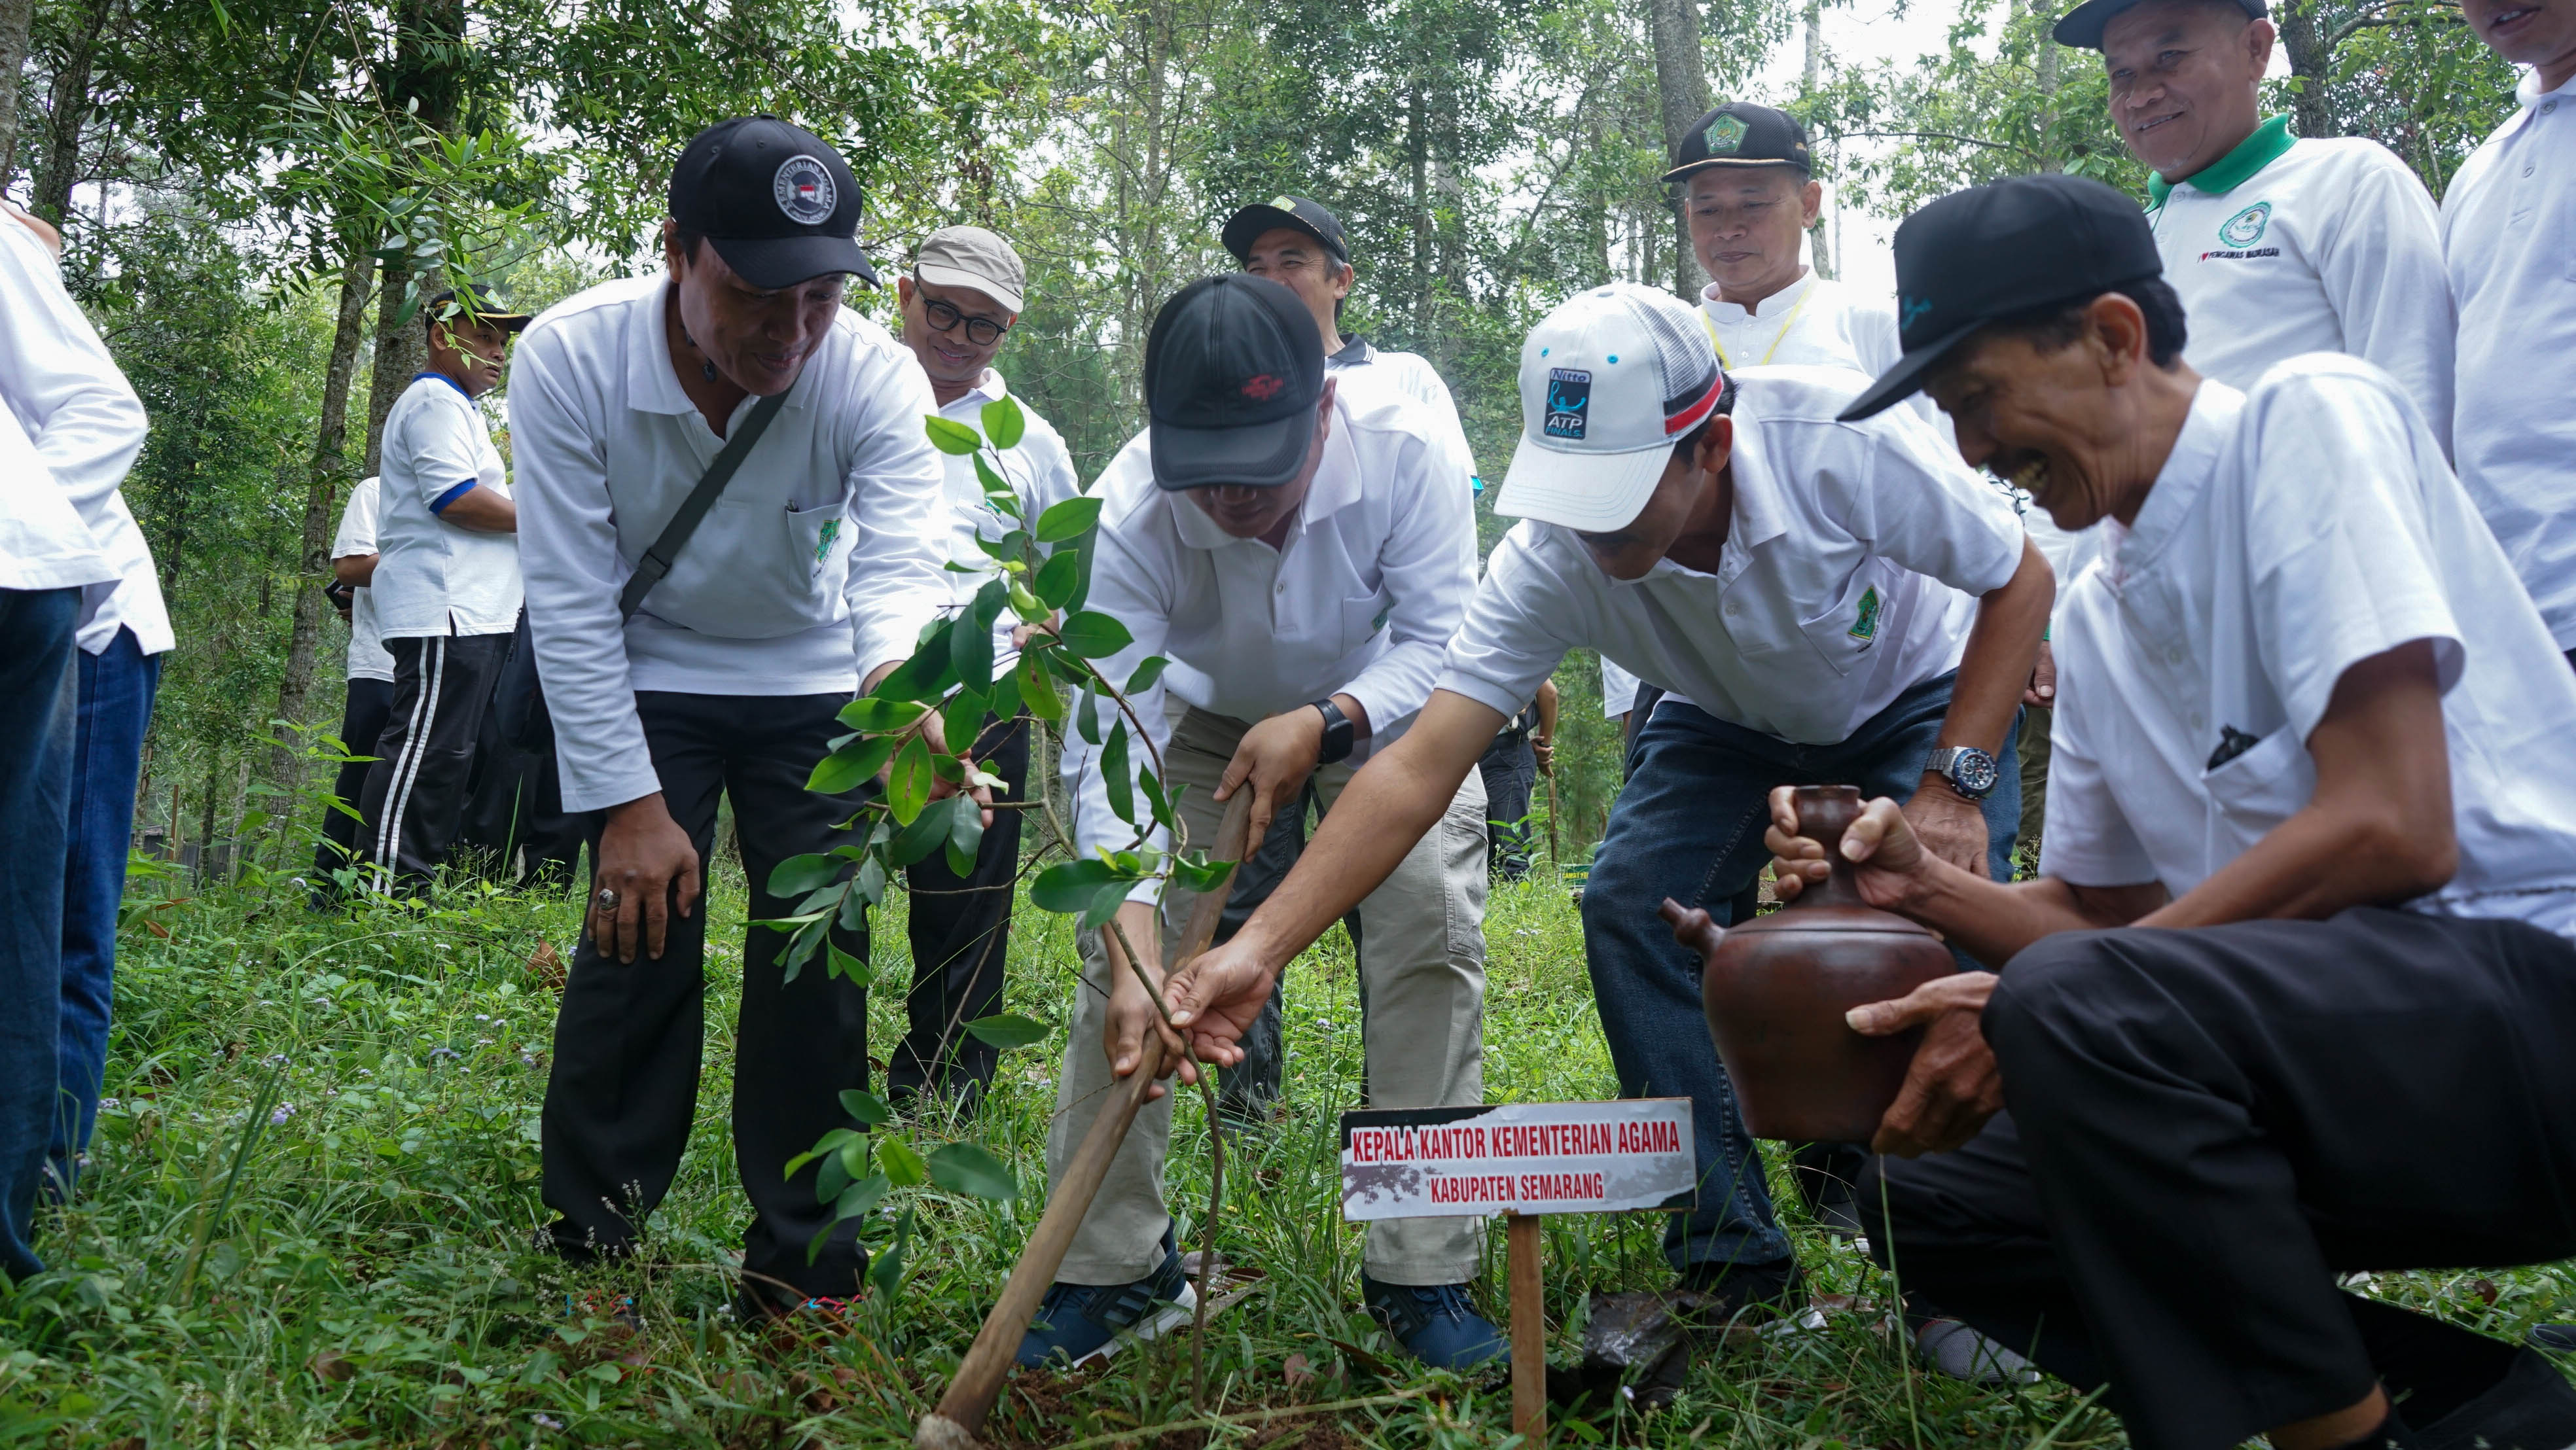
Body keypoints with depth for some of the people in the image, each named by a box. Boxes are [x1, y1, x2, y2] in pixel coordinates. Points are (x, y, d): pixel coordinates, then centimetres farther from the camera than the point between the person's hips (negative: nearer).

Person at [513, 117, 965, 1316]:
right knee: (641, 929, -12)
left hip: (812, 687, 1)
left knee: (816, 950, -6)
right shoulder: (569, 359, -25)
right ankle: (588, 1245, 6)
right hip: (646, 682, -1)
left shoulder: (876, 377, -25)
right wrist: (629, 801, -24)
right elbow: (570, 602, -22)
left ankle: (803, 1268, 7)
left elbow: (900, 570, -35)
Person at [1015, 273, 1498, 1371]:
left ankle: (1422, 1274, -6)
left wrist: (1323, 726, -41)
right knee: (1117, 948, -11)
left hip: (1381, 703, 0)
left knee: (1432, 928, -18)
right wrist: (1136, 955, -47)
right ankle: (1110, 1267, 4)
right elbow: (1110, 754, -36)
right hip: (1202, 715, 1)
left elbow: (1441, 641, -23)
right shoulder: (1126, 517, -34)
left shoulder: (1405, 451, -34)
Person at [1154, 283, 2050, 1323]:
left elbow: (2020, 583, -20)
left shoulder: (1839, 442, -38)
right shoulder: (1550, 557, -31)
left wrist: (1953, 785, -28)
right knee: (1629, 905, -18)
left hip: (1920, 694, -2)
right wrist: (1260, 947, -44)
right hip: (1731, 722, 2)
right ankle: (1728, 1254, -5)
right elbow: (1419, 768, -35)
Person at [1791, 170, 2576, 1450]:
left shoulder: (2308, 419, -9)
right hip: (2317, 1022, 9)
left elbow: (2391, 831, -20)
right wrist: (1924, 889, 0)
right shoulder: (2098, 615, 14)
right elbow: (2104, 913, 20)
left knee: (2071, 1003, -32)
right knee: (1924, 1187, 2)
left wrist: (2023, 1012, -21)